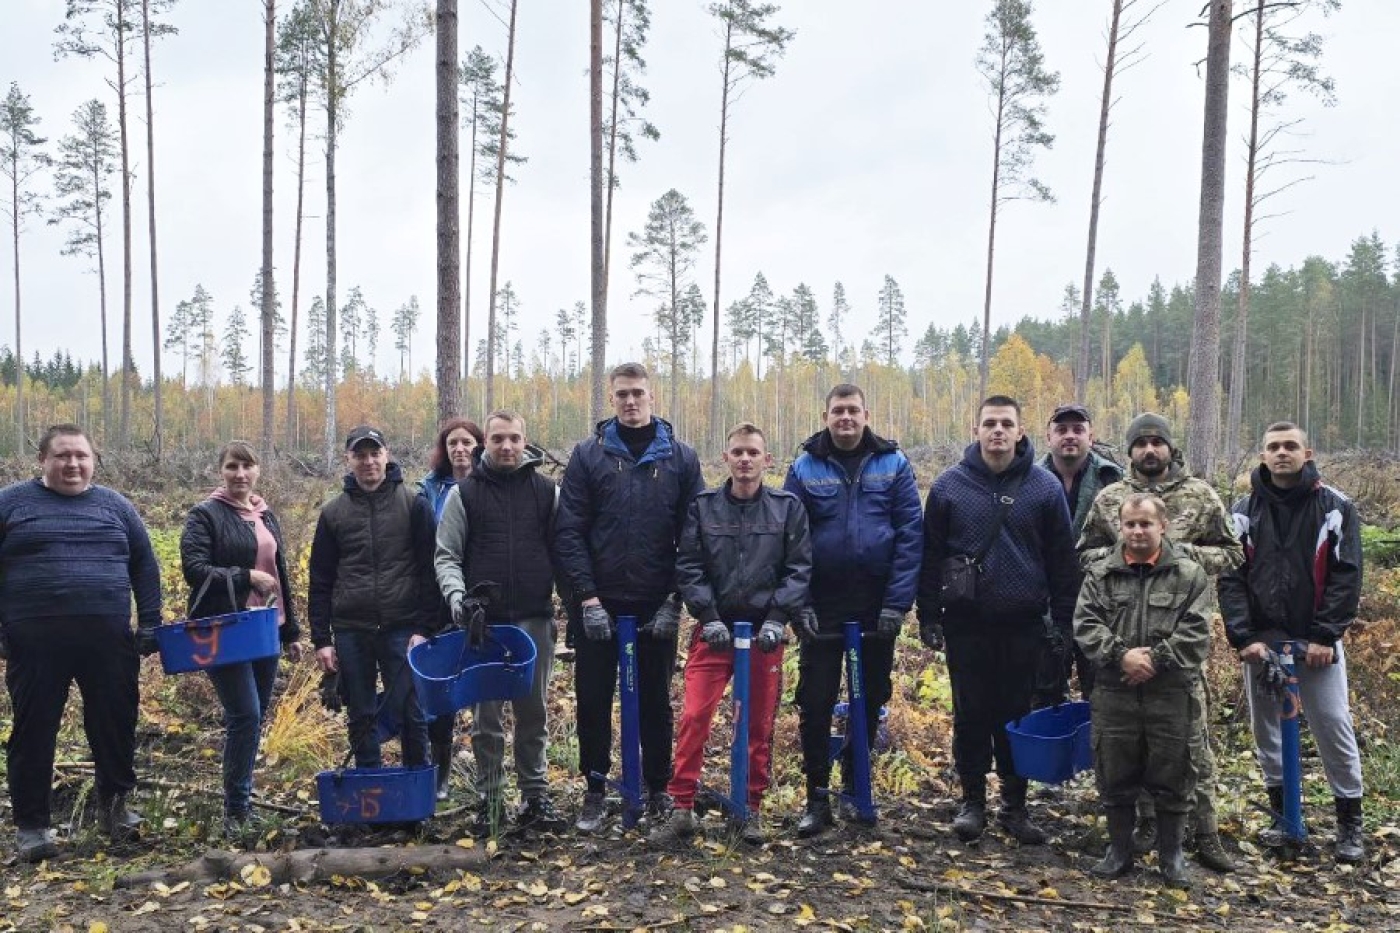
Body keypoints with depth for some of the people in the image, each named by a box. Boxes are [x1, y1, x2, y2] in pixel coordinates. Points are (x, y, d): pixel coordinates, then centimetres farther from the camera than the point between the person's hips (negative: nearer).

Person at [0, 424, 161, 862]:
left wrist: (149, 624, 4)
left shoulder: (115, 506, 10)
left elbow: (145, 566, 12)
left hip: (108, 639, 2)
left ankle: (114, 805, 27)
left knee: (115, 725, 8)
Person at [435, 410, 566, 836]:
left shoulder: (546, 490, 7)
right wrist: (457, 595, -13)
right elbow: (446, 556, 3)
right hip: (483, 622, -1)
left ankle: (536, 797, 18)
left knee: (534, 714, 8)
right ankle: (490, 801, 17)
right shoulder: (464, 493, 4)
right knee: (485, 718, 6)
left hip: (534, 620, 1)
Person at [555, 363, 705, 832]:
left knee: (655, 701, 10)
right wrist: (587, 598, -11)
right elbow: (568, 532, -3)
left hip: (657, 608, 0)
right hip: (598, 605, 0)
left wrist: (675, 601, -7)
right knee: (593, 702, 7)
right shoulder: (588, 454, 1)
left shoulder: (681, 458, 2)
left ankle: (658, 790, 25)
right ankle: (594, 793, 21)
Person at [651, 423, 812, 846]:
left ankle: (750, 809, 21)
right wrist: (708, 617, -10)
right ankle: (681, 809, 3)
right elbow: (689, 567, 0)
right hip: (714, 628, 0)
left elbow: (798, 569, -2)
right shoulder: (703, 507, 2)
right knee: (694, 717, -7)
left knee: (760, 723, 7)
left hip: (764, 631, 0)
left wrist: (777, 619, -11)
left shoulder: (788, 507, 1)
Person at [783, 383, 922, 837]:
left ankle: (855, 789, 28)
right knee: (815, 703, 1)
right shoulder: (804, 468, 0)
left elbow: (910, 535, -4)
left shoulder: (893, 464, 0)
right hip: (821, 608, 0)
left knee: (871, 700, 11)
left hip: (877, 607, 1)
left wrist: (897, 603, -11)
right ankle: (817, 799, 13)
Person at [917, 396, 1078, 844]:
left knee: (1017, 715, 9)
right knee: (971, 714, 7)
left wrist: (1063, 620, 1)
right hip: (966, 622, 0)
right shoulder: (949, 485, -1)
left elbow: (1062, 559, 4)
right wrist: (928, 616, -1)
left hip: (1023, 624, 1)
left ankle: (1015, 804, 22)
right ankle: (972, 801, 21)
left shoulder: (1045, 487, 0)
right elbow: (931, 555, 2)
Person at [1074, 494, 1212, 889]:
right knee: (1115, 776, 10)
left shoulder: (1188, 575, 1)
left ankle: (1171, 854, 25)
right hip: (1114, 693, 1)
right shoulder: (1100, 574, 5)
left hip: (1170, 693, -1)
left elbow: (1195, 633, -6)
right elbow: (1085, 625, -3)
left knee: (1172, 777, 7)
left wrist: (1155, 658, -16)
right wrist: (1121, 656, -15)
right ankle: (1119, 850, 25)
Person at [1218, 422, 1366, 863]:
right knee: (1265, 728, 9)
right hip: (1261, 640, 2)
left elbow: (1345, 576, -5)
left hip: (1317, 641, -2)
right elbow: (1231, 579, -1)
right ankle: (1281, 812, 24)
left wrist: (1325, 636, -12)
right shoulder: (1245, 512, 3)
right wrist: (1243, 637, -11)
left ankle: (1350, 822, 13)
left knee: (1334, 726, -2)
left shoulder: (1336, 508, -1)